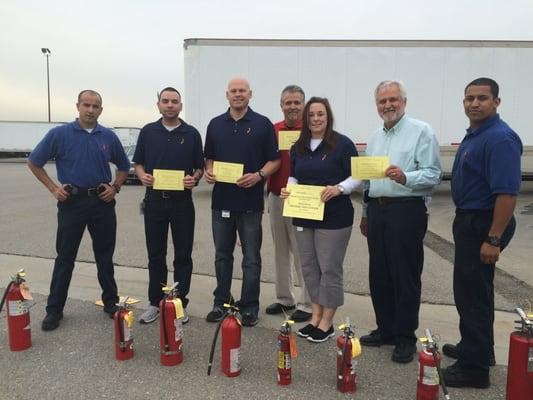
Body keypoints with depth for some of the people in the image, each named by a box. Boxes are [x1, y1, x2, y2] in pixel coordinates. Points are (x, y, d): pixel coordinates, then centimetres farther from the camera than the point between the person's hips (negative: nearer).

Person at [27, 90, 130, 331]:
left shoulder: (109, 137, 4)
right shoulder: (60, 134, -3)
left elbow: (123, 167, 15)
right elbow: (34, 162, 4)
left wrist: (115, 187, 1)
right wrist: (53, 188, -3)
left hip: (102, 202, 2)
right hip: (72, 202, -2)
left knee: (105, 256, 10)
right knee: (65, 257, 5)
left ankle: (111, 302, 23)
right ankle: (54, 309, 17)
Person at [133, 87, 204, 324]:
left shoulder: (191, 134, 2)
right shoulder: (148, 132, 6)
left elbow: (200, 167, 5)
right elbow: (138, 163, 10)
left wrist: (194, 178, -15)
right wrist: (142, 176, -11)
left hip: (182, 201, -1)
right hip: (154, 200, 1)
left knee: (183, 255, 5)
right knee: (155, 255, 9)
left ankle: (180, 304, 17)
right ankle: (155, 303, 22)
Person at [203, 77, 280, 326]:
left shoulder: (262, 124, 0)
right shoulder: (215, 124, 10)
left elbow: (275, 160, 0)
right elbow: (209, 158, 16)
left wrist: (259, 175, -17)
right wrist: (208, 172, -5)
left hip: (250, 201, -3)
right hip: (221, 200, 3)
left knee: (251, 258, 5)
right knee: (222, 254, 13)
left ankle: (249, 307, 17)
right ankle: (221, 302, 26)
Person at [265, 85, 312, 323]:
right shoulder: (273, 131, 8)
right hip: (275, 198, 6)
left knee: (302, 254, 0)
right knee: (280, 251, 15)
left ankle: (306, 305, 12)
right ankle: (284, 299, 29)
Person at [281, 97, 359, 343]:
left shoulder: (342, 144, -7)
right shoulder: (298, 146, 11)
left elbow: (356, 176, -6)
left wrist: (339, 188, -22)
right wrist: (288, 189, -1)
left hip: (333, 218, -6)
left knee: (330, 268, 1)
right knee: (309, 267, 12)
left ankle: (326, 323, 14)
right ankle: (315, 316, 26)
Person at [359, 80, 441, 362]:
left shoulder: (421, 132, -4)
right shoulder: (375, 138, 17)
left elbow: (433, 175, -13)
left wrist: (404, 177, -30)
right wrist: (365, 214, 23)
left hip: (406, 211, -6)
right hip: (377, 210, 7)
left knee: (405, 276, 0)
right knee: (379, 275, 12)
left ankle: (405, 337, 14)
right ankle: (385, 329, 26)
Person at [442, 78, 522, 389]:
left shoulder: (500, 138, -19)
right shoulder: (474, 134, 12)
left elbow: (507, 192, -25)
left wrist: (493, 239, -26)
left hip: (484, 223, -10)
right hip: (470, 219, 10)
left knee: (473, 292, -3)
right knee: (471, 288, 20)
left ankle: (475, 367, 10)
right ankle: (477, 348, 36)